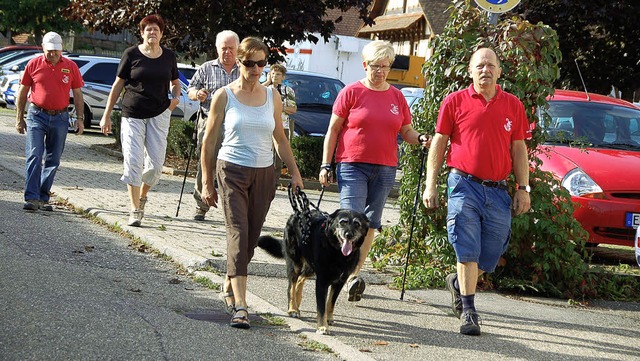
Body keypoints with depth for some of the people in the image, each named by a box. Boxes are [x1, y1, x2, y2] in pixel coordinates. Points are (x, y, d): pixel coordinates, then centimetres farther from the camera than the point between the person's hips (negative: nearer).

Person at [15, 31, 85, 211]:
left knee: (53, 161, 6)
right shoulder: (33, 65, 1)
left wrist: (80, 119, 4)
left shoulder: (71, 67, 5)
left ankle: (43, 198, 15)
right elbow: (22, 92, 7)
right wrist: (19, 118, 5)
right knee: (34, 157, -11)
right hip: (37, 115, -2)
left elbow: (77, 94, 11)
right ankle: (32, 198, -14)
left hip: (60, 118, 2)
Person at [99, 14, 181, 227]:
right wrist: (107, 115, 2)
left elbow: (175, 82, 22)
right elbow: (118, 84, 3)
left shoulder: (169, 56, 7)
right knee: (133, 162, -7)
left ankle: (142, 196, 27)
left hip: (159, 114, 2)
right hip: (132, 115, -2)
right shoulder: (131, 54, -1)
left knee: (156, 162, -1)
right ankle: (135, 210, -2)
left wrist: (175, 97, -1)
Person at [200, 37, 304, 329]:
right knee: (238, 233, -14)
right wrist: (207, 183, 1)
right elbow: (209, 141, 3)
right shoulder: (224, 96, -1)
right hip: (232, 172, -4)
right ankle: (240, 305, -20)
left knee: (251, 237, 6)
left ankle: (229, 286, 30)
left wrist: (294, 172, 10)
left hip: (264, 174, 4)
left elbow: (280, 140, 17)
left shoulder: (272, 97, 8)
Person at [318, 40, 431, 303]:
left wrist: (420, 139, -7)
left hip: (385, 170, 4)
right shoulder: (351, 92, 0)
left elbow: (407, 132, 16)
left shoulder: (397, 97, 11)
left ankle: (354, 272, 14)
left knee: (371, 225, 6)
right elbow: (333, 130, 2)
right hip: (352, 165, -4)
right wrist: (325, 165, -3)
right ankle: (352, 275, -20)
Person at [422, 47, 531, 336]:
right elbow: (438, 143, 6)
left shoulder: (513, 106, 10)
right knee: (468, 250, -8)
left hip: (498, 190, 3)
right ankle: (468, 312, -2)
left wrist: (523, 189, 7)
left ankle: (458, 283, 37)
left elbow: (518, 149, 13)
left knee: (490, 255, 9)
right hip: (464, 185, -3)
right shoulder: (455, 101, 3)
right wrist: (430, 185, 1)